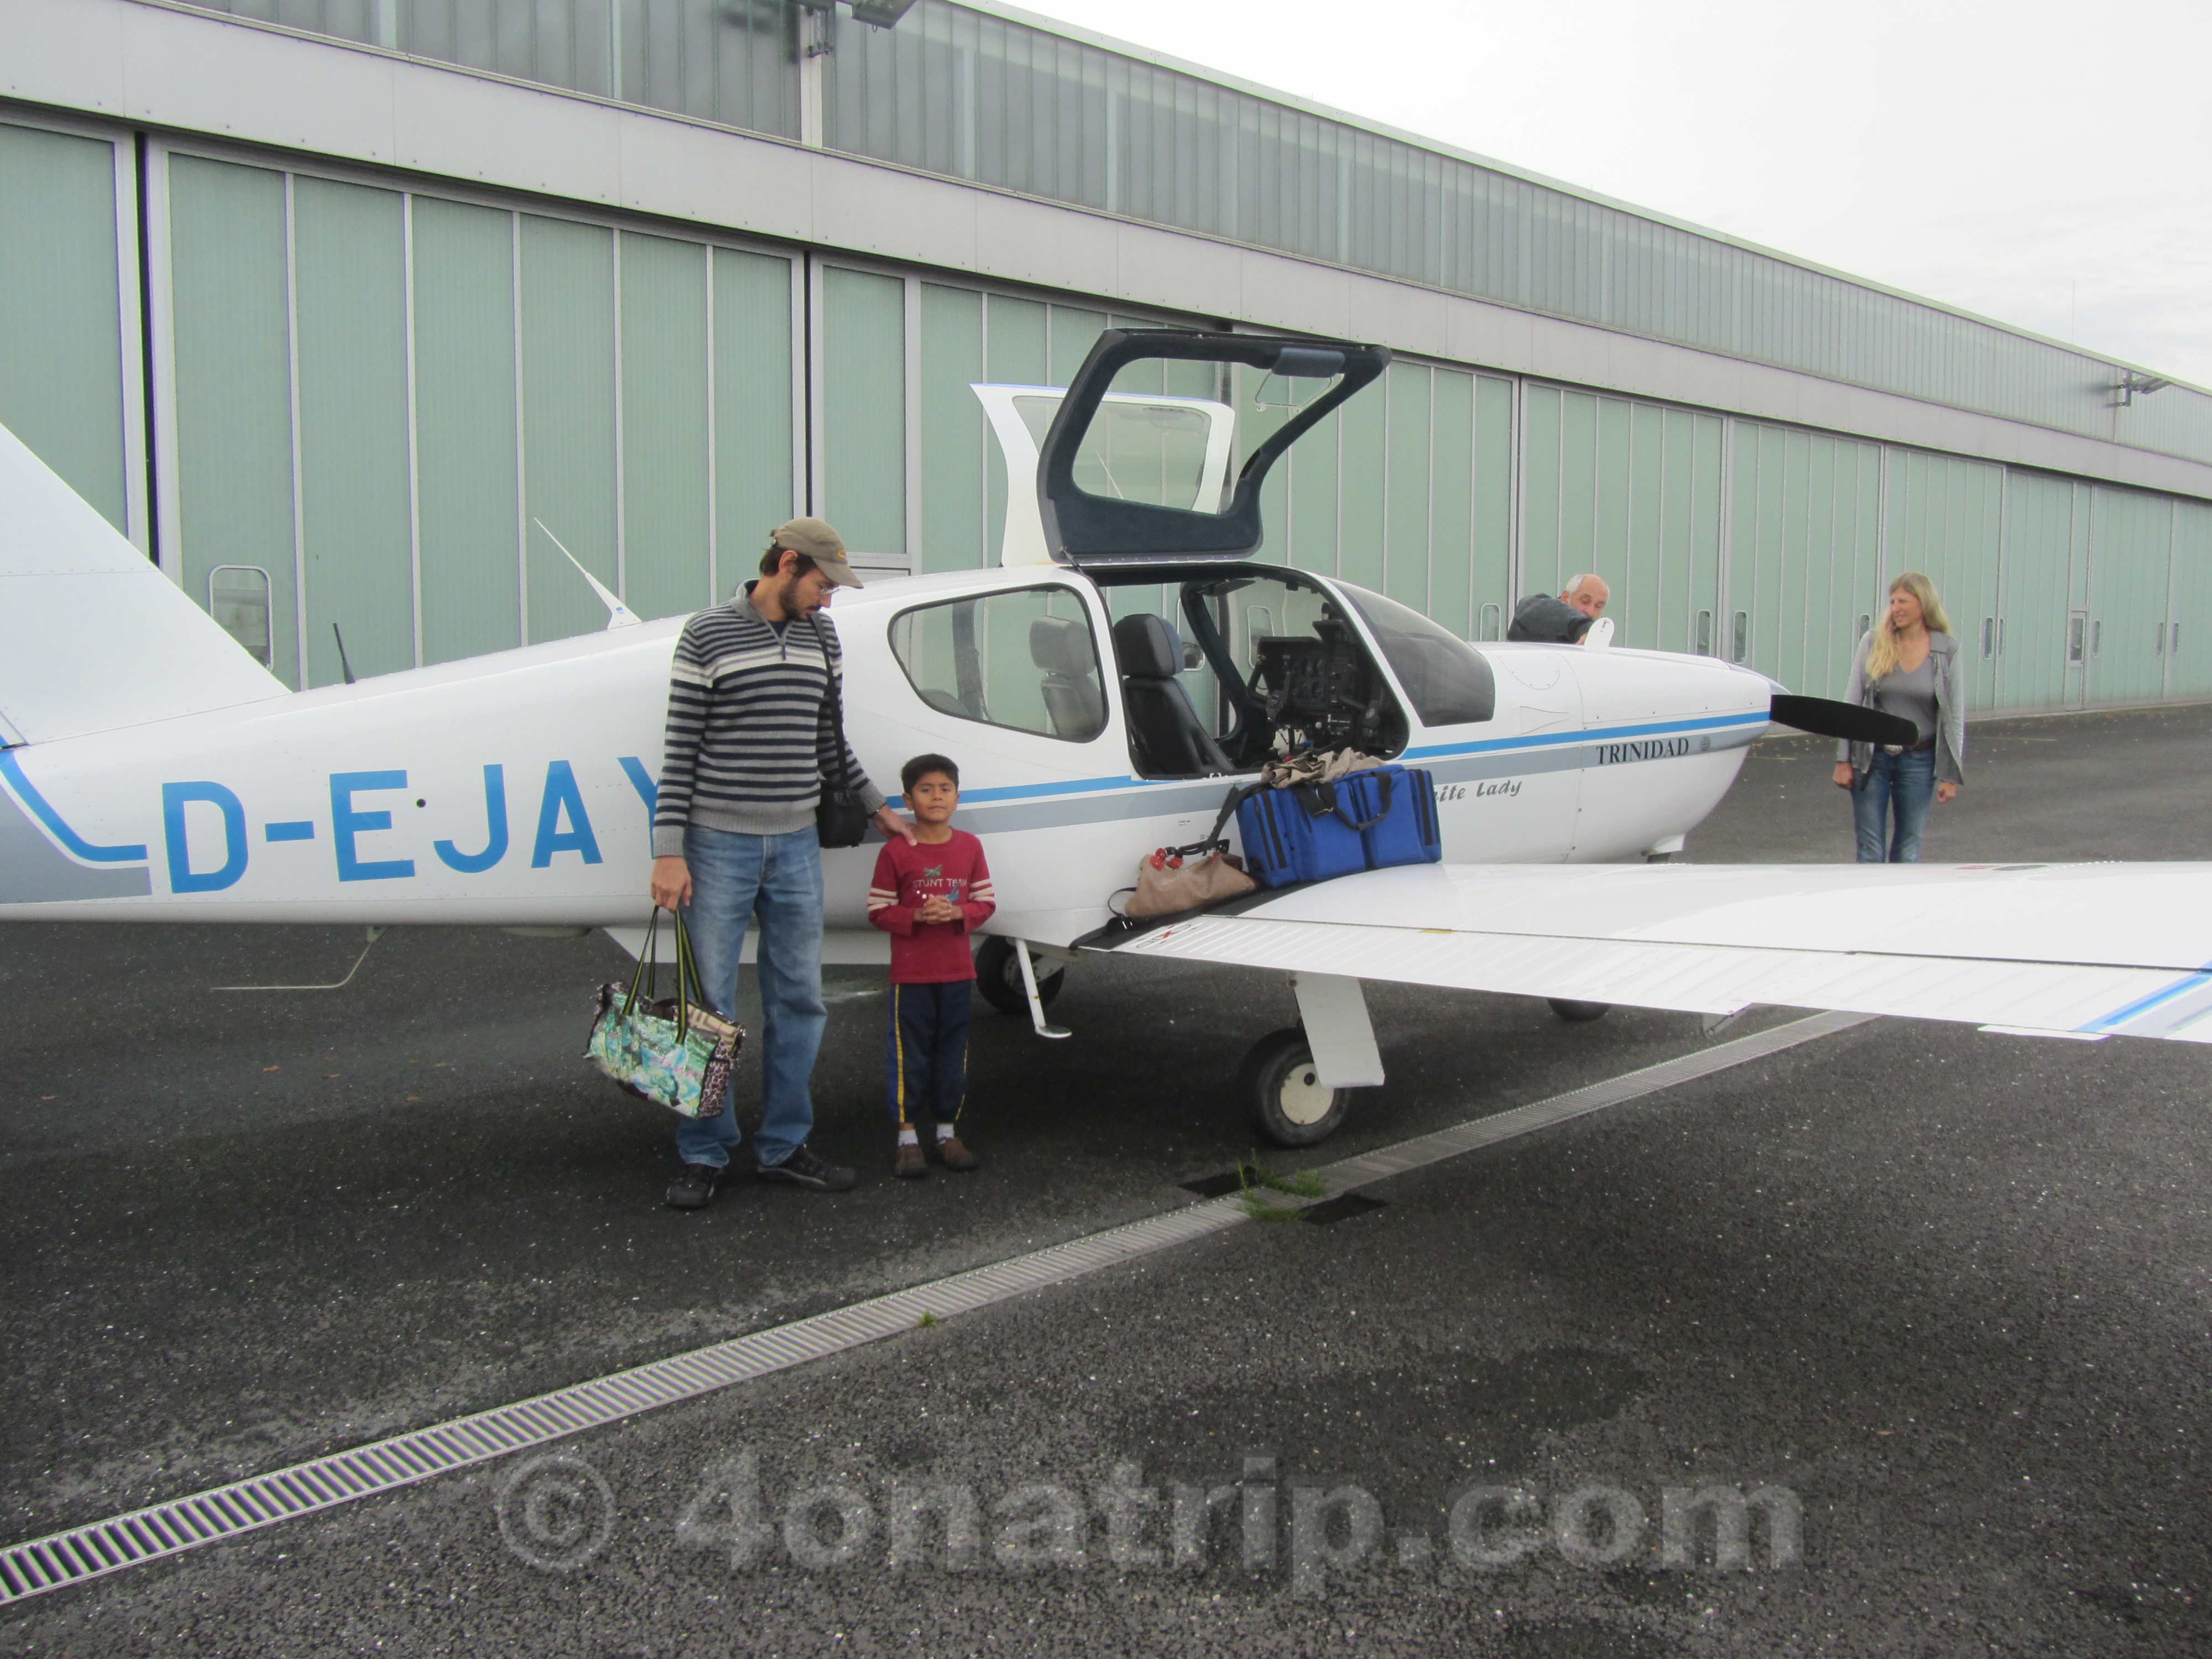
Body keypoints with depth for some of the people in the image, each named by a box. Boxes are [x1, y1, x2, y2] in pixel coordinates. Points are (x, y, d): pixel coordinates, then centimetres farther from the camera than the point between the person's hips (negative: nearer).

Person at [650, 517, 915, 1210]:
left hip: (796, 845, 5)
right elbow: (681, 750, -7)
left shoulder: (821, 638, 10)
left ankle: (783, 1146, 21)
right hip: (719, 845, -5)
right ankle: (704, 1155, 15)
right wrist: (669, 852, -11)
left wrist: (876, 805, 20)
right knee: (709, 1003, 3)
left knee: (798, 1000, 8)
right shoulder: (707, 634, -5)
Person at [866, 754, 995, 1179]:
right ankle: (908, 1138, 11)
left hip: (957, 972, 3)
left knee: (953, 1053, 11)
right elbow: (879, 910, -5)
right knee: (909, 1055, 2)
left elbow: (985, 902, 5)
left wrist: (957, 913, -14)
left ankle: (946, 1132, 23)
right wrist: (917, 916, -20)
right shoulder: (896, 852, -7)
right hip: (911, 973, -3)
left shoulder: (969, 847, 3)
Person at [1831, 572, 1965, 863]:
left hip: (1919, 761, 0)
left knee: (1908, 852, 6)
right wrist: (1843, 760, -2)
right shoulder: (1873, 642, -2)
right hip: (1872, 759, 0)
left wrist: (1951, 775, 0)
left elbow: (1955, 716, 1)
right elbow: (1852, 703, 1)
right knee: (1870, 852, 2)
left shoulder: (1947, 651, -2)